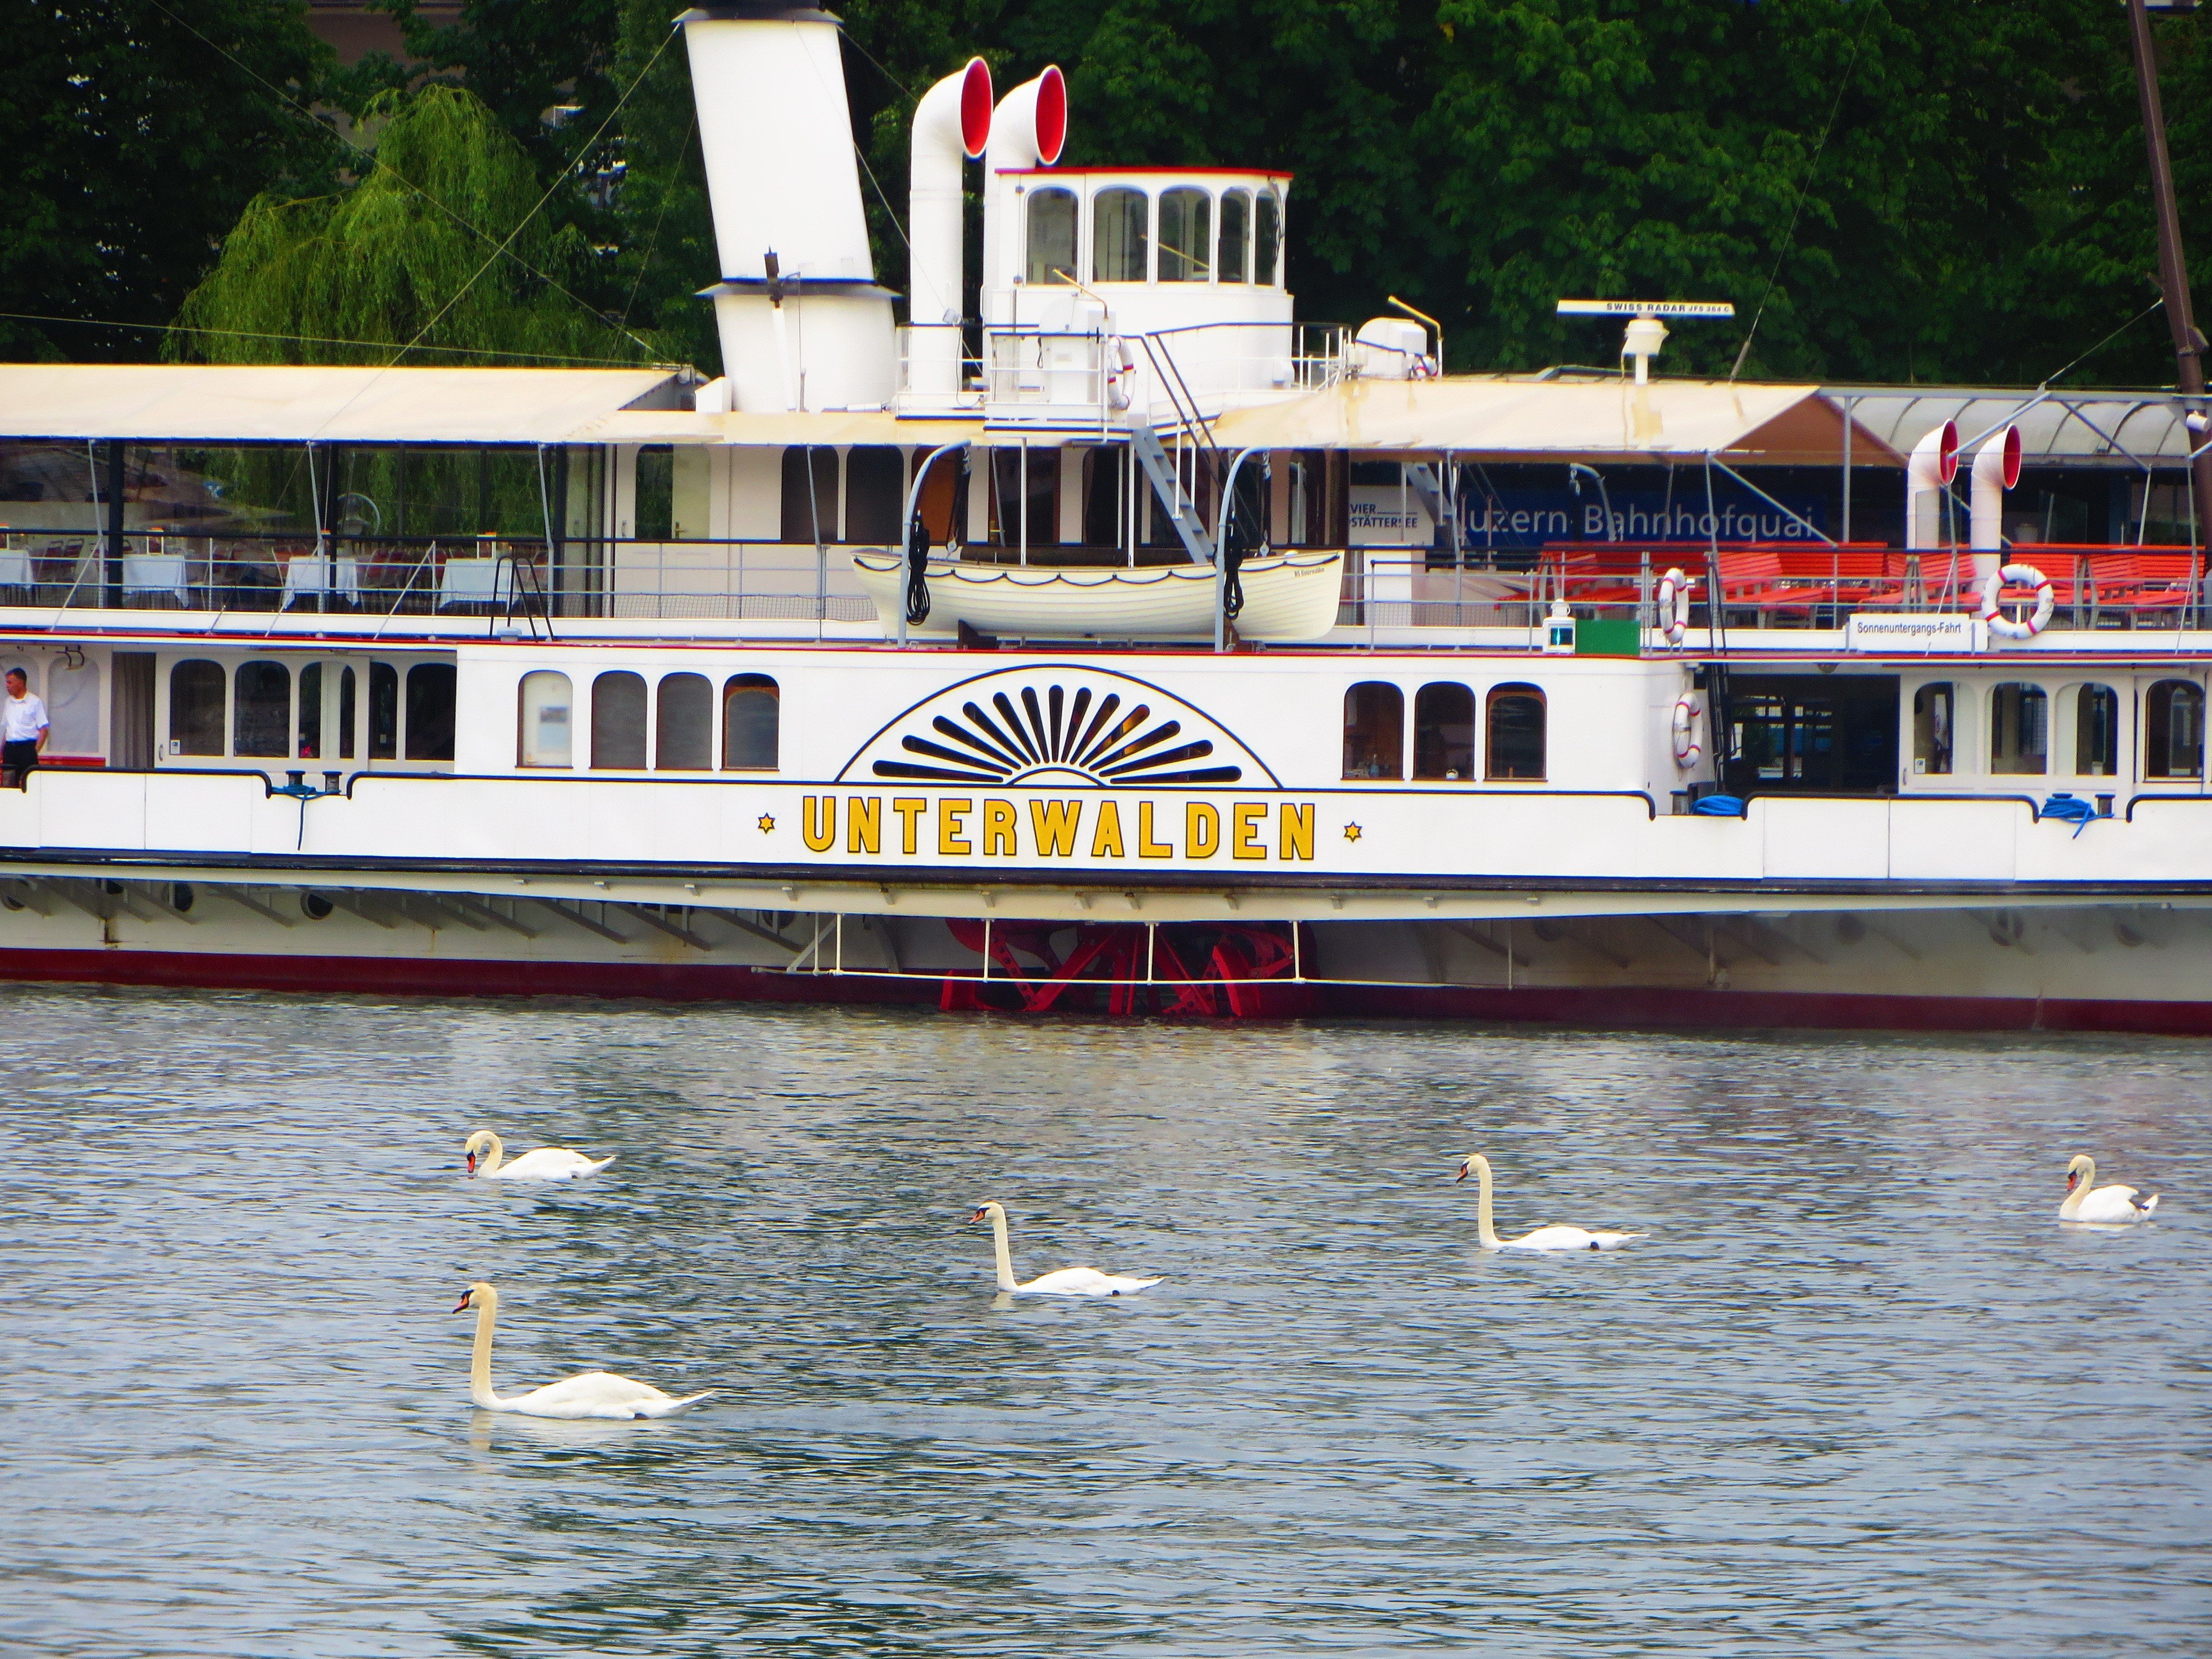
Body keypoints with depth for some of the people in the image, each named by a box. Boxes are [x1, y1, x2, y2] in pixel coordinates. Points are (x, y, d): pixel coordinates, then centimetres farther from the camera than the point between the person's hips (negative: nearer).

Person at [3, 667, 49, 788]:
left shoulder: (35, 702, -2)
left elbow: (43, 730, -4)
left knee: (28, 785, -12)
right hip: (10, 748, 6)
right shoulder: (8, 703, 16)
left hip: (27, 746, -6)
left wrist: (35, 751, -12)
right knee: (8, 784, 0)